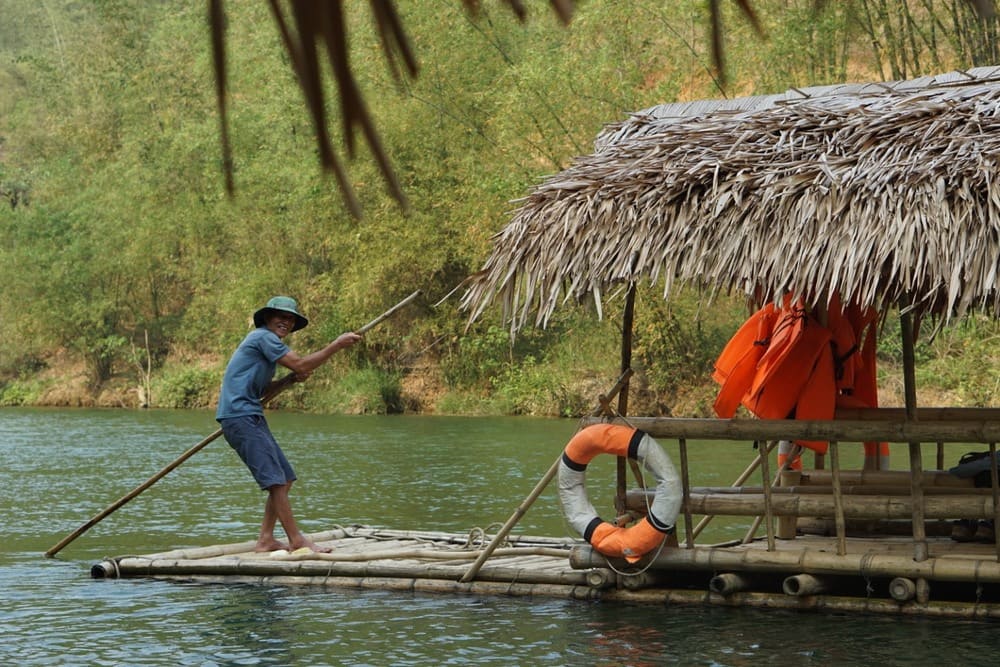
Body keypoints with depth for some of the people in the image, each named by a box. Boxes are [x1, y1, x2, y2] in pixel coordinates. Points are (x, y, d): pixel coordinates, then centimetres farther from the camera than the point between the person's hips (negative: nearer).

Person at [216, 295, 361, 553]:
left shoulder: (265, 340, 23)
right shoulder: (263, 337, -9)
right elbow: (300, 364, -16)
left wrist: (292, 379, 11)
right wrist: (337, 344, -11)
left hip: (251, 417, 11)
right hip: (241, 416, -11)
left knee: (285, 478, 10)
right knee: (275, 480, -14)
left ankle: (265, 540, 11)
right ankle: (296, 540, -13)